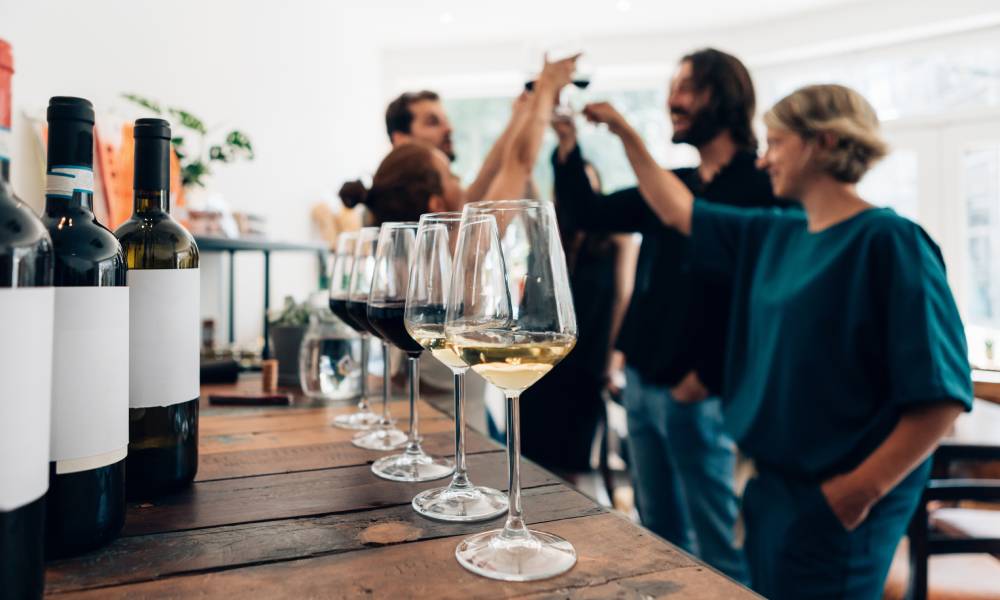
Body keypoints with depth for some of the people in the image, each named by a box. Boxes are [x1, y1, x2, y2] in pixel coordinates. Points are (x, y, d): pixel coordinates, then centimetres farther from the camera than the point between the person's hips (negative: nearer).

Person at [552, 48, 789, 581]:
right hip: (642, 382, 7)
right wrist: (567, 144, -1)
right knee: (658, 532, 20)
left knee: (717, 542, 8)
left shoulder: (760, 188, -11)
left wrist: (709, 376, -18)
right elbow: (587, 214, 10)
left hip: (695, 392, -7)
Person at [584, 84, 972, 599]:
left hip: (834, 502, -7)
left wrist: (864, 487, -19)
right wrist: (625, 133, 17)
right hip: (770, 483, 7)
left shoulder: (889, 242, -16)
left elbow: (942, 391, -19)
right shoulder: (773, 236, 6)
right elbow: (677, 211, 16)